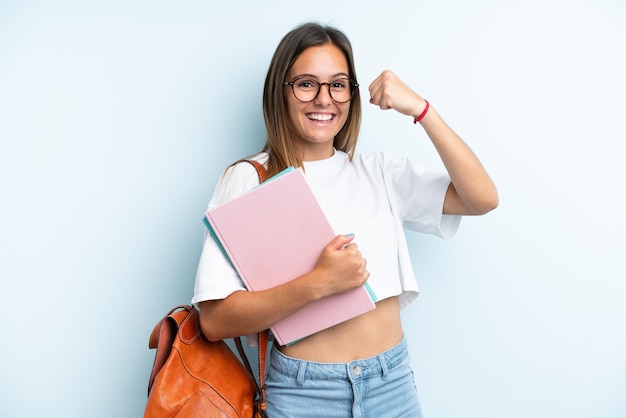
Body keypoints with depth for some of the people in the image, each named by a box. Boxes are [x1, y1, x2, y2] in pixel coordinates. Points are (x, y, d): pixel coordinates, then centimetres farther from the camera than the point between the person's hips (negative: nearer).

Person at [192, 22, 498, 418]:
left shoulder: (379, 172, 3)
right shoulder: (248, 180, -8)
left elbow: (483, 199, -5)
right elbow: (215, 320, -14)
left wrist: (421, 109, -10)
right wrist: (318, 283, -26)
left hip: (393, 382, 4)